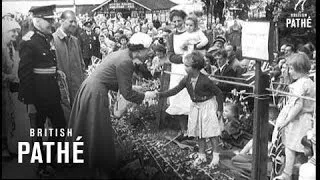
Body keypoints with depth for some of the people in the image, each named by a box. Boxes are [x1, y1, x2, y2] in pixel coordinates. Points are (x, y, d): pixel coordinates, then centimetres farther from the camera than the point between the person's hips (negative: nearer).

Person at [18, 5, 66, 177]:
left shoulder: (49, 39, 7)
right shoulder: (29, 44, -16)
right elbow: (24, 74, -17)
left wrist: (57, 92, 8)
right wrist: (29, 102, -19)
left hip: (53, 94, 8)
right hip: (38, 96, -8)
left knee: (61, 126, 14)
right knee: (37, 130, 8)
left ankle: (50, 159, 32)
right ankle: (41, 165, 25)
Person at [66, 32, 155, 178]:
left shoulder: (121, 53, 7)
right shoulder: (126, 62, -21)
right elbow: (127, 94, -17)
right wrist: (145, 96, -4)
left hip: (87, 88, 9)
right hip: (96, 95, -9)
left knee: (88, 128, 23)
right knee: (99, 133, 5)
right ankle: (102, 171, 20)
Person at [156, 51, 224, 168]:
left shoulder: (205, 80, -24)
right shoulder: (186, 80, -7)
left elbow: (218, 93, -15)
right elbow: (175, 90, -3)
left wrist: (220, 109, -12)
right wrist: (160, 94, -13)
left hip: (208, 105, -6)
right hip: (196, 106, 6)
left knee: (211, 132, -2)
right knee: (199, 132, 12)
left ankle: (215, 156, 11)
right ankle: (201, 156, 23)